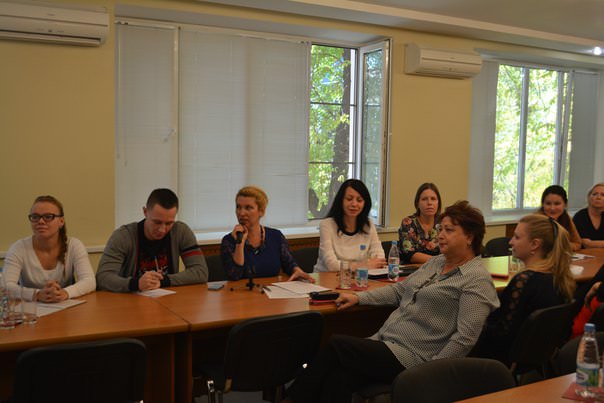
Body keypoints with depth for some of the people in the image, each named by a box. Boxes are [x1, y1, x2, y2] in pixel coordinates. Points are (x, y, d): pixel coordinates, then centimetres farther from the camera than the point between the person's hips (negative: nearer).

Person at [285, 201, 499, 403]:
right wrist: (359, 298, 11)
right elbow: (399, 289, 21)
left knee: (336, 345, -15)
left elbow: (465, 337, -16)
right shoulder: (437, 262, 17)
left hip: (409, 358, -7)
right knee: (337, 380, -18)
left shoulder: (477, 279, -10)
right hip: (385, 341, 7)